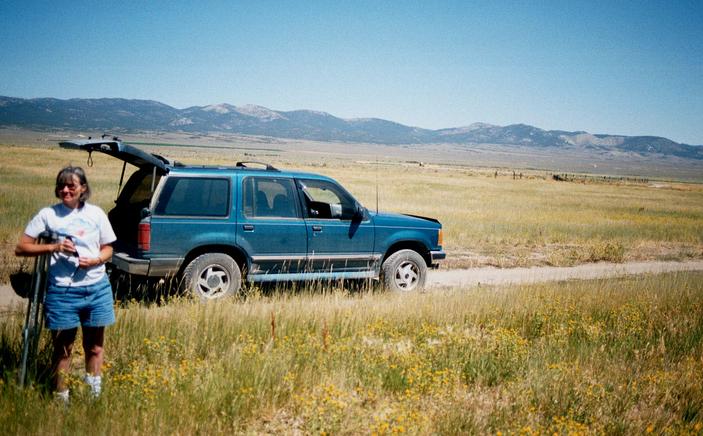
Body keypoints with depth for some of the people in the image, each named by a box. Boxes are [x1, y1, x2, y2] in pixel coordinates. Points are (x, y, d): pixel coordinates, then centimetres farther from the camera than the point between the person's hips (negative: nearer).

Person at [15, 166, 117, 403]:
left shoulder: (96, 213, 5)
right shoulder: (48, 214, 0)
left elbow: (107, 248, 12)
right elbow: (21, 248, -1)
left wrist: (96, 260, -10)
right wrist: (53, 246, -15)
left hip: (97, 288, 2)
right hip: (62, 291, -2)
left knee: (95, 346, 13)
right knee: (63, 348, 7)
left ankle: (94, 395, 28)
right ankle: (61, 397, 19)